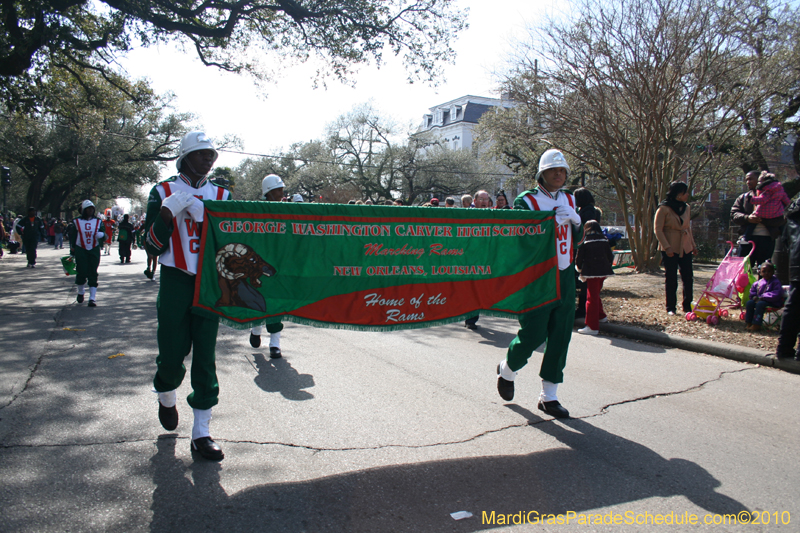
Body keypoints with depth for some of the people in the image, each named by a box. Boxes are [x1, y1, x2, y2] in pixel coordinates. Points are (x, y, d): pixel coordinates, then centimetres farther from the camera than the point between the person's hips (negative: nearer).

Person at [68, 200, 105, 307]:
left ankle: (92, 298, -1)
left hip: (94, 250, 1)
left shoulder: (98, 221, 7)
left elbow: (103, 233, 7)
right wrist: (72, 253, 6)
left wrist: (101, 234, -18)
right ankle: (81, 292, 26)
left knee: (93, 274, -2)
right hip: (80, 250, -1)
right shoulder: (76, 222, 3)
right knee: (82, 273, -3)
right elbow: (72, 237, 7)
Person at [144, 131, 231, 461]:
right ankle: (167, 399, 40)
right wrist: (168, 211, -16)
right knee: (172, 354, 5)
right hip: (175, 283, -1)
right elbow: (153, 247, -2)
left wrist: (202, 215, -13)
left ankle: (201, 433, 8)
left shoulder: (221, 195, 9)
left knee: (206, 357, 0)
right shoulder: (163, 193, 3)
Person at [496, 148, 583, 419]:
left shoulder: (569, 199, 12)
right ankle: (507, 370, 25)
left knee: (560, 336, 5)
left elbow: (577, 239, 13)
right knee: (533, 334, -7)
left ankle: (549, 396, 15)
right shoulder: (526, 200, -7)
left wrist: (575, 219, -6)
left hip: (565, 276, 6)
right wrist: (552, 220, -23)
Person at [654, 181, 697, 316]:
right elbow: (658, 230, -10)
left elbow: (688, 228, 21)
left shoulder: (687, 208, 11)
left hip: (685, 248, 5)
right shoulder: (664, 209, -9)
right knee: (671, 279, 1)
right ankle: (671, 308, 10)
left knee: (688, 278, 4)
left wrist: (693, 244, 14)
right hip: (670, 249, -5)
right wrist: (667, 247, -16)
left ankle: (687, 306, 16)